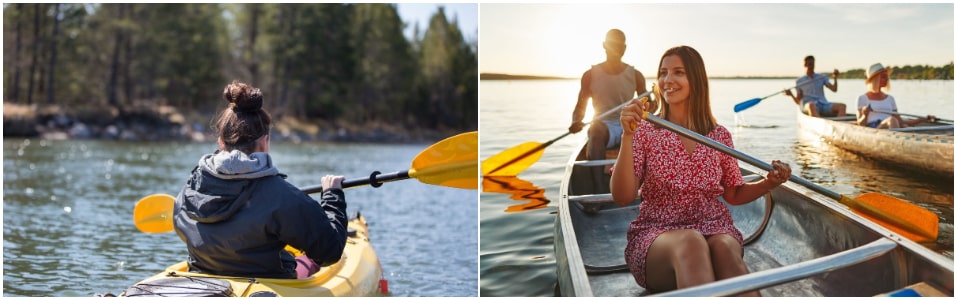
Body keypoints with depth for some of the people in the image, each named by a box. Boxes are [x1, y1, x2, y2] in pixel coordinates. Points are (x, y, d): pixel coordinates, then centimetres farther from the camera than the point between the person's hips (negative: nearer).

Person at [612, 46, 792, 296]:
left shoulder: (719, 136, 11)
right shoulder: (645, 132, 4)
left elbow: (734, 194, 22)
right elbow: (622, 197, -7)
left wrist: (768, 184, 2)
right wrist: (627, 136, -17)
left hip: (714, 229, 2)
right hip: (656, 236, -2)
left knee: (726, 249, -36)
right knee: (690, 243, -39)